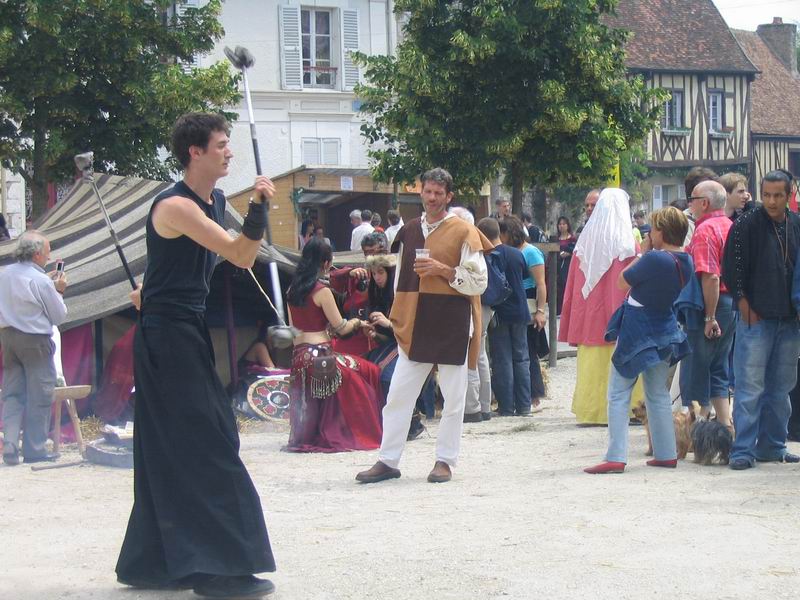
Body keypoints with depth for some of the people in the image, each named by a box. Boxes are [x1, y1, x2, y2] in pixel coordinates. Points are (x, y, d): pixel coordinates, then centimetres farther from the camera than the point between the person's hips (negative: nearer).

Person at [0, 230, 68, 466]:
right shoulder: (41, 281, -16)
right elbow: (59, 316, -9)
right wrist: (58, 291, 4)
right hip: (35, 340, -6)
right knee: (39, 397, 4)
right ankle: (34, 448, 8)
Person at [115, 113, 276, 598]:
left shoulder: (215, 201, 11)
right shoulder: (175, 206, -17)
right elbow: (241, 255, -23)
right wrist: (259, 208, -31)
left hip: (192, 332, 9)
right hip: (167, 337, -9)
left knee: (172, 454, 12)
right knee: (207, 449, -9)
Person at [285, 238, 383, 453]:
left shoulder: (292, 290, 11)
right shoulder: (322, 291, -11)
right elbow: (341, 328, -6)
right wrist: (356, 322, 15)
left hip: (298, 357, 8)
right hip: (319, 353, -8)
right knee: (367, 373, 4)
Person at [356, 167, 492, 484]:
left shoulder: (463, 232, -3)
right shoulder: (409, 231, 12)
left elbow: (479, 281, -7)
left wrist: (443, 269, -17)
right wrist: (400, 316, 14)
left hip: (452, 324, -4)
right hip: (416, 324, 4)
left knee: (453, 397, 3)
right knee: (398, 395, 2)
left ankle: (445, 461, 12)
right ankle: (387, 461, 7)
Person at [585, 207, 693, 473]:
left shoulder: (654, 259, -24)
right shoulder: (687, 262, -1)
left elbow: (623, 282, -12)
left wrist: (643, 252, -5)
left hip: (637, 329, -7)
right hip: (665, 330, 7)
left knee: (618, 394, -1)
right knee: (658, 394, 17)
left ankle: (615, 457, -7)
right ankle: (666, 454, 17)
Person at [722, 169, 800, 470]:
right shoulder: (746, 225, -5)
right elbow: (731, 271, -5)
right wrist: (746, 308, -8)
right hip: (756, 318, -5)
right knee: (750, 388, -7)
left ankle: (772, 447, 18)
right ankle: (743, 450, -4)